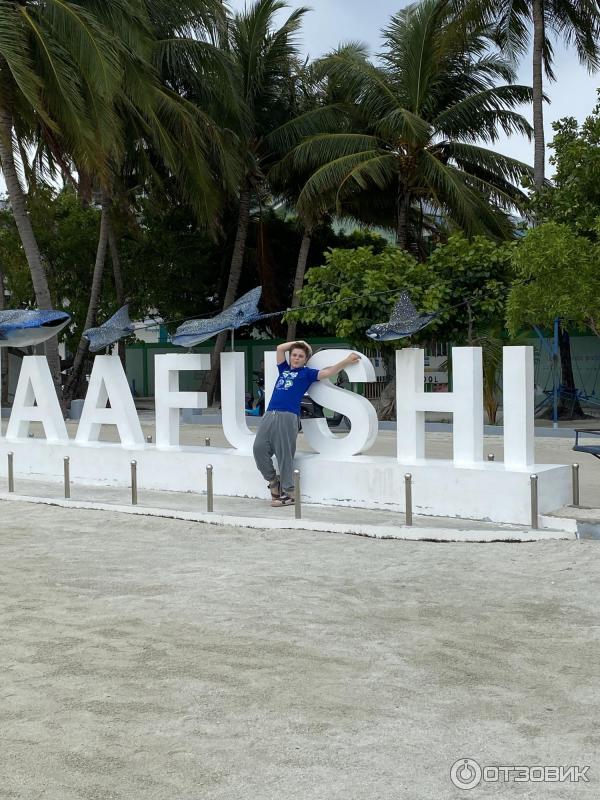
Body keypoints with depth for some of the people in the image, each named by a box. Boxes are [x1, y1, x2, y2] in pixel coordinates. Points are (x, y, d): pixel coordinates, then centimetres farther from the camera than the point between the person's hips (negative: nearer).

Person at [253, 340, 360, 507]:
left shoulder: (306, 373, 12)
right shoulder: (284, 369, 25)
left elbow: (327, 372, 3)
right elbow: (280, 348, 28)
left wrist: (347, 361, -3)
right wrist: (299, 343, 29)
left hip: (287, 417, -5)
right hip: (269, 414, 5)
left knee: (285, 455, -6)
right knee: (259, 448, -4)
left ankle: (288, 493, 0)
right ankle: (273, 480, 16)